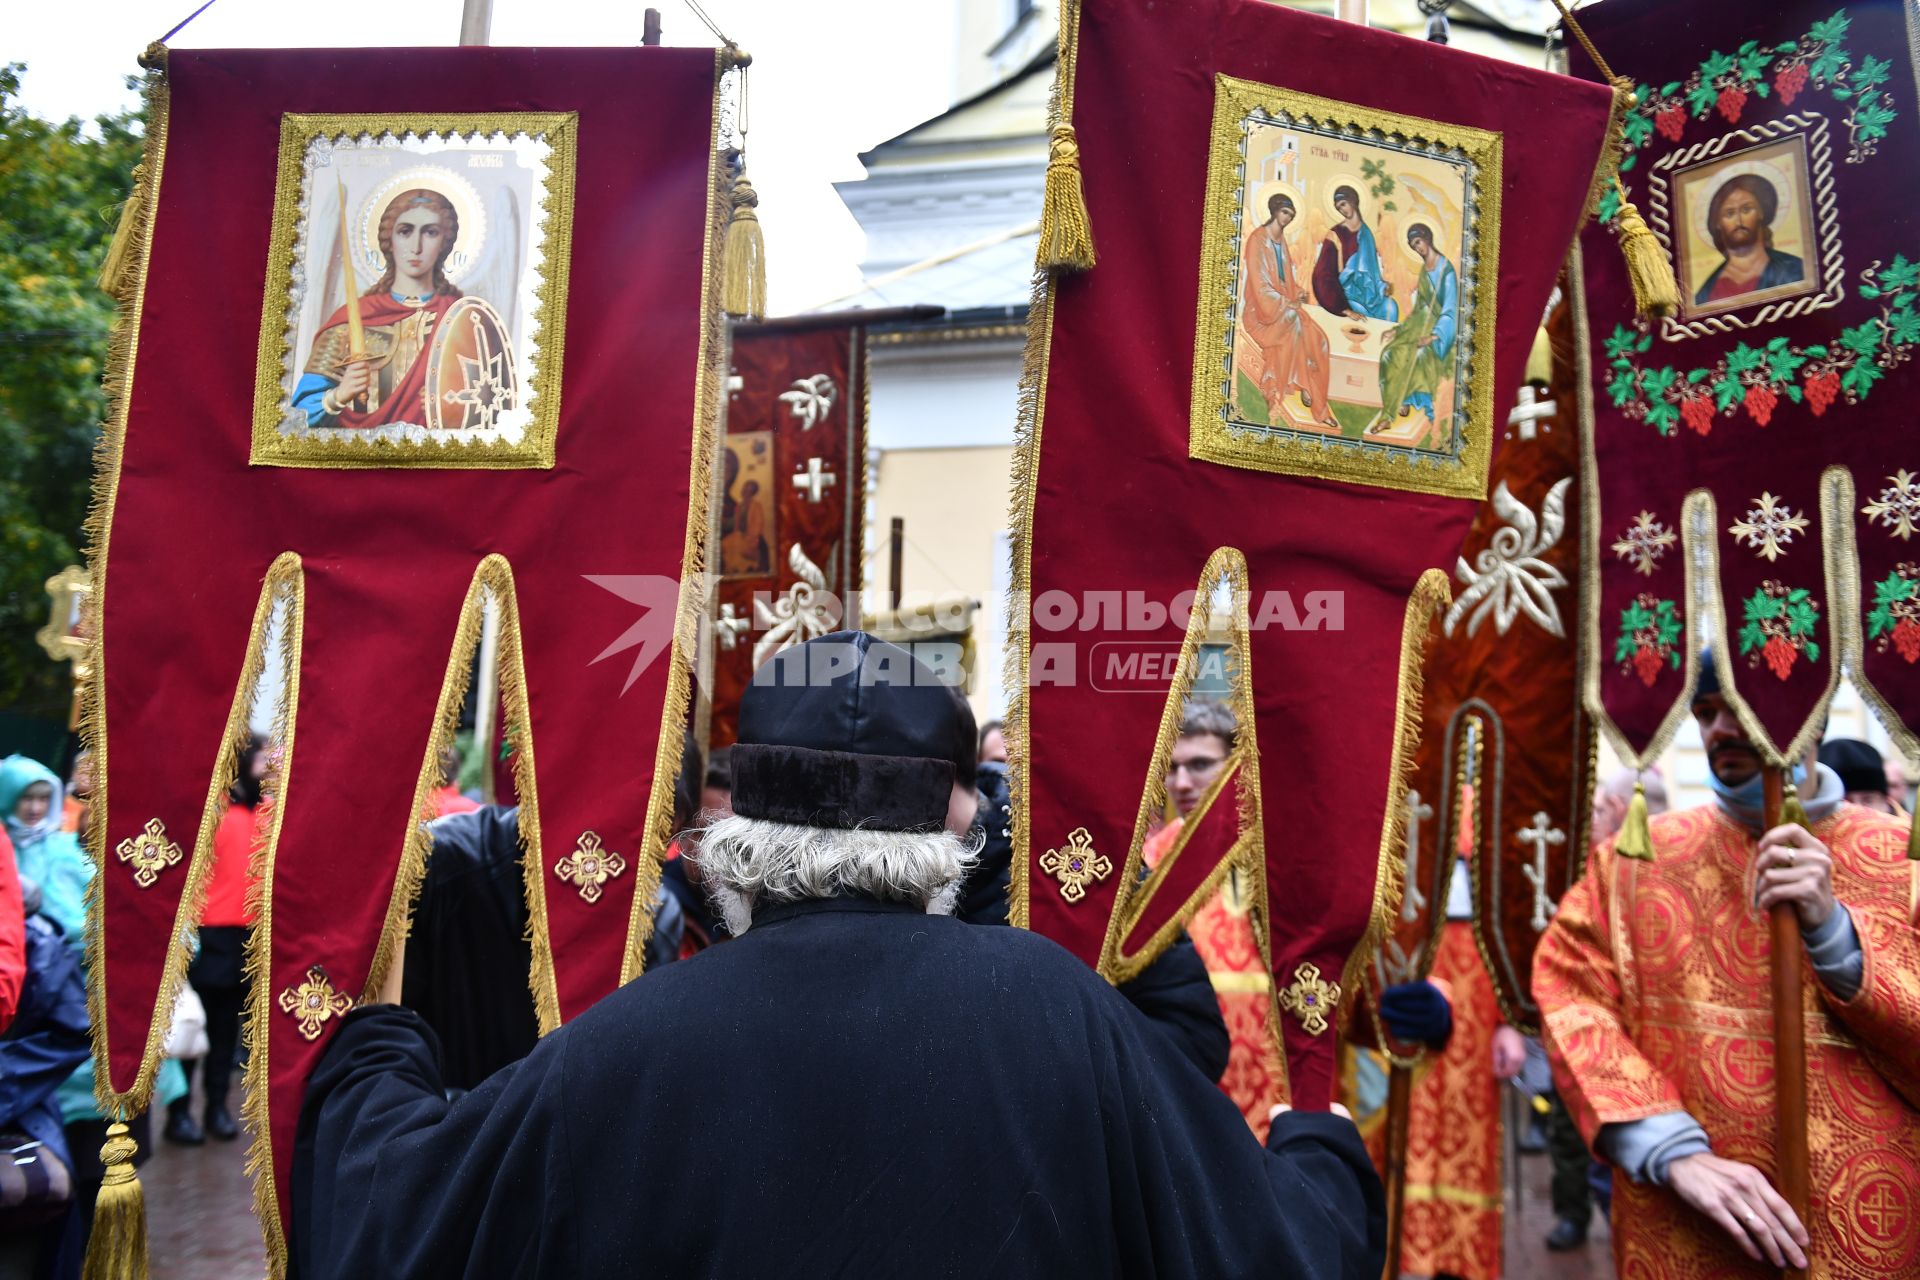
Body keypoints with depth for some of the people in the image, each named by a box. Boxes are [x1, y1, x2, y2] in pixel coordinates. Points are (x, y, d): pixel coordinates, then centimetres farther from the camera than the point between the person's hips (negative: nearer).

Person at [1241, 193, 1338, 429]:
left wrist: (1299, 293, 1)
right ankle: (1303, 388, -23)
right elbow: (1259, 284, -17)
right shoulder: (1257, 240, -11)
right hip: (1262, 308, -7)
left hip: (1285, 306, 8)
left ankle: (1319, 406, -11)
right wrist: (1287, 304, -19)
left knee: (1317, 338, -12)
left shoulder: (1281, 240, 14)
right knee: (1294, 322, -34)